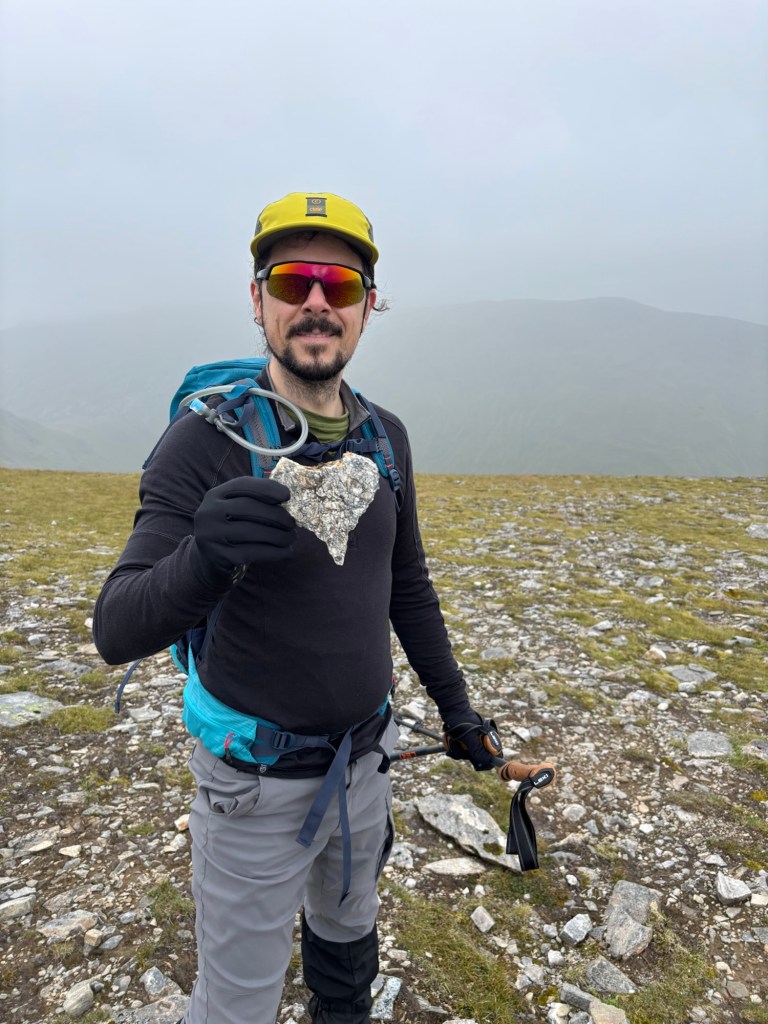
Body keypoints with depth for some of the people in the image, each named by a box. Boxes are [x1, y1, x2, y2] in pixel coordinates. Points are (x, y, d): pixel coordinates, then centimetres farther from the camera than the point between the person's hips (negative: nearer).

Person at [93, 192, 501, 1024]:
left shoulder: (385, 436, -2)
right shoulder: (208, 439, -20)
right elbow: (118, 632, -25)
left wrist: (454, 705, 11)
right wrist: (204, 557, -46)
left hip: (362, 757, 5)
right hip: (256, 777, -5)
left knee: (348, 931, 29)